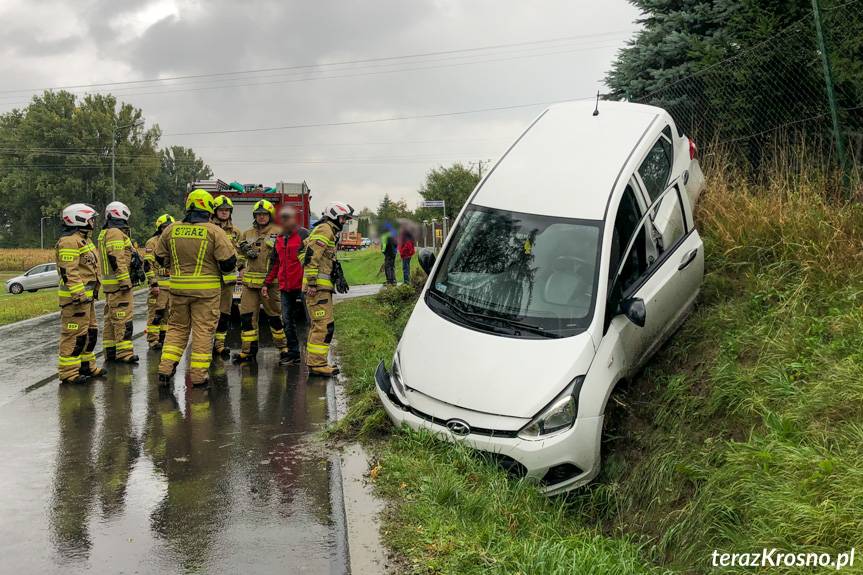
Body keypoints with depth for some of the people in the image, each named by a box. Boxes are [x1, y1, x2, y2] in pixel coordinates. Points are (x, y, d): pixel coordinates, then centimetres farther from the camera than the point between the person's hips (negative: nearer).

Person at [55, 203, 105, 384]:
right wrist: (78, 294, -25)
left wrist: (92, 290, 26)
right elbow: (68, 271, -22)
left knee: (90, 331, 18)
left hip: (86, 295, 11)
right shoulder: (69, 241, -16)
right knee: (74, 334, -8)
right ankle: (68, 372, -3)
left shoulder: (83, 239, 18)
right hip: (76, 296, -11)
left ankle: (86, 365, 28)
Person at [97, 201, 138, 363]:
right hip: (118, 282, -11)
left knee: (111, 318, 13)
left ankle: (110, 351, 18)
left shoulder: (104, 234, 19)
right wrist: (125, 281, -22)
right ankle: (124, 352, -10)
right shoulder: (116, 234, -14)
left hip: (109, 283, 11)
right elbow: (117, 260, -21)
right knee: (123, 317, -10)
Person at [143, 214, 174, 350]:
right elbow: (148, 265, -11)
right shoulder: (152, 243, -4)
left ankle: (164, 338, 18)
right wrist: (153, 283, -18)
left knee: (168, 313, 10)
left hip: (173, 285, 7)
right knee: (156, 313, -7)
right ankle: (153, 340, -3)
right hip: (159, 284, -7)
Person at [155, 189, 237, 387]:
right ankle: (198, 374, 7)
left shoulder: (172, 229, 2)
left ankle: (166, 368, 9)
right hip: (206, 289, -3)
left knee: (177, 327, 17)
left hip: (178, 287, 4)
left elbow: (160, 258, 12)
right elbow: (228, 261, -12)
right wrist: (223, 270, 11)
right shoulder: (214, 231, -10)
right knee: (203, 330, 4)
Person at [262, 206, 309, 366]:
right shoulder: (279, 238, 18)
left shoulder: (303, 234, -5)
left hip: (301, 286, -7)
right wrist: (267, 283, 20)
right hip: (285, 287, 7)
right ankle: (293, 353, 16)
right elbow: (274, 263, 24)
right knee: (287, 321, 8)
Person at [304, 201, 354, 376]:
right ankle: (317, 364, -13)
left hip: (322, 287, 11)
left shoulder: (329, 231, 23)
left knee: (319, 325, 15)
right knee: (324, 325, -13)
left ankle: (315, 362, 21)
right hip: (318, 287, -11)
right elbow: (311, 257, -20)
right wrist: (312, 283, -24)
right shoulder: (324, 230, -10)